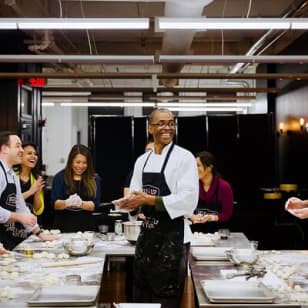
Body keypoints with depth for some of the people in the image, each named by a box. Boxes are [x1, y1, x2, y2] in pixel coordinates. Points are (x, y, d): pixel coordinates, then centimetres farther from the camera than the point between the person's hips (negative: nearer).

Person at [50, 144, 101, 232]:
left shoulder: (94, 179, 6)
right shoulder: (60, 177, 4)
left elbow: (95, 204, -3)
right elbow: (55, 203, -4)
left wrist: (81, 204, -22)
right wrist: (67, 203, -24)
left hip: (86, 226, 1)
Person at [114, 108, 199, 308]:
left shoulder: (184, 157, -10)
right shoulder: (142, 160, 10)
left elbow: (188, 200, -19)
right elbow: (136, 196, 14)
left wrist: (149, 200, -21)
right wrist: (128, 202, -10)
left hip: (172, 236, -6)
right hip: (147, 234, 6)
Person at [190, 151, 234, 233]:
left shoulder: (224, 187, -6)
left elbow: (227, 214, -4)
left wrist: (212, 218, -19)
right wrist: (193, 217, -13)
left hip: (216, 231, -2)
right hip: (195, 230, 2)